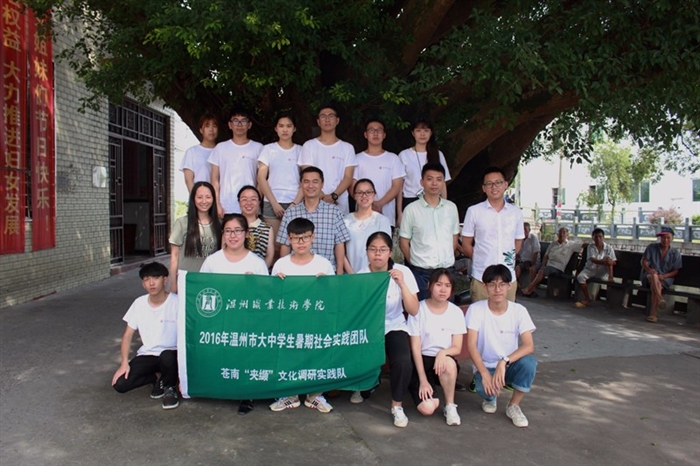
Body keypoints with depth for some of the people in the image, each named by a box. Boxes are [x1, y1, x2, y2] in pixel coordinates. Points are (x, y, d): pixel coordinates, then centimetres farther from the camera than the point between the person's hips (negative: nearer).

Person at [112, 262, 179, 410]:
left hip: (171, 353, -4)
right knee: (120, 384, -16)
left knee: (167, 357, -40)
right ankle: (158, 377, 11)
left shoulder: (177, 302, -15)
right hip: (147, 354, 4)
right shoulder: (139, 303, -2)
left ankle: (169, 387, -5)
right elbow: (128, 335, 5)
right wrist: (124, 363, -7)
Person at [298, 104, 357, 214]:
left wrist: (333, 196, -14)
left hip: (340, 206, 1)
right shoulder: (309, 146, 7)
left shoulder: (347, 148, 10)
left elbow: (348, 177, 2)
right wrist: (323, 197, -13)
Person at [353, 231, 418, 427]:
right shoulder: (360, 276, -10)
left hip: (394, 328, 0)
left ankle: (397, 406, -2)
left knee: (403, 362, -29)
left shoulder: (403, 272, -10)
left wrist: (402, 284, -25)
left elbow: (413, 310, -14)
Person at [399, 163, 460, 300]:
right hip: (421, 273, -3)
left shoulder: (451, 207, 5)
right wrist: (416, 263, -1)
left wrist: (447, 260, 8)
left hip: (447, 271, 3)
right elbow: (403, 242, 1)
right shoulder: (411, 210, -5)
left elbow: (454, 237, 14)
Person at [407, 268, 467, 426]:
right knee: (427, 408, -23)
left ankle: (450, 406, -13)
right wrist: (423, 380, -15)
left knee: (449, 362, -37)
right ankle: (427, 392, 13)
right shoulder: (419, 309, -8)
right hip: (422, 361, -2)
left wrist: (443, 353, -25)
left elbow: (457, 348, -1)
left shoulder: (456, 312, 0)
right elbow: (415, 347, -8)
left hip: (444, 361, 2)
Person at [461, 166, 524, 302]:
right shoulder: (474, 211, -1)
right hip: (481, 278, -3)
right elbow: (466, 245, 3)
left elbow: (518, 242, 18)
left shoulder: (516, 212, 8)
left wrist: (509, 259, 8)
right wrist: (481, 260, 2)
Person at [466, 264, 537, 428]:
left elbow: (529, 346, -20)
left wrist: (504, 362, -34)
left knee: (528, 363, -31)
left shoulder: (519, 310, -10)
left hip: (510, 365, 2)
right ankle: (491, 397, 8)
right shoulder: (476, 309, -14)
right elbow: (471, 345, -18)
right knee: (486, 388, -34)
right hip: (485, 366, -1)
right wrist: (484, 373, -31)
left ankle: (513, 406, -5)